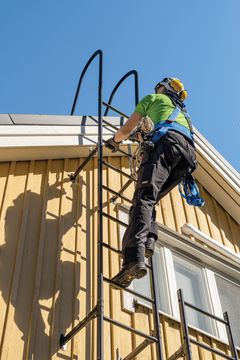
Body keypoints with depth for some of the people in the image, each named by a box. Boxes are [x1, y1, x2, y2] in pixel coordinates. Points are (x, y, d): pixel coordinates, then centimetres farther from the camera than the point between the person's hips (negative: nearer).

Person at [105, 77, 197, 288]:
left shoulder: (154, 98, 29)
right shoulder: (183, 111, 45)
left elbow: (127, 129, 29)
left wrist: (114, 140, 50)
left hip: (167, 142, -6)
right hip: (189, 153, 6)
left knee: (144, 197, -23)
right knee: (150, 199, 9)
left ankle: (134, 258, -43)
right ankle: (148, 241, -20)